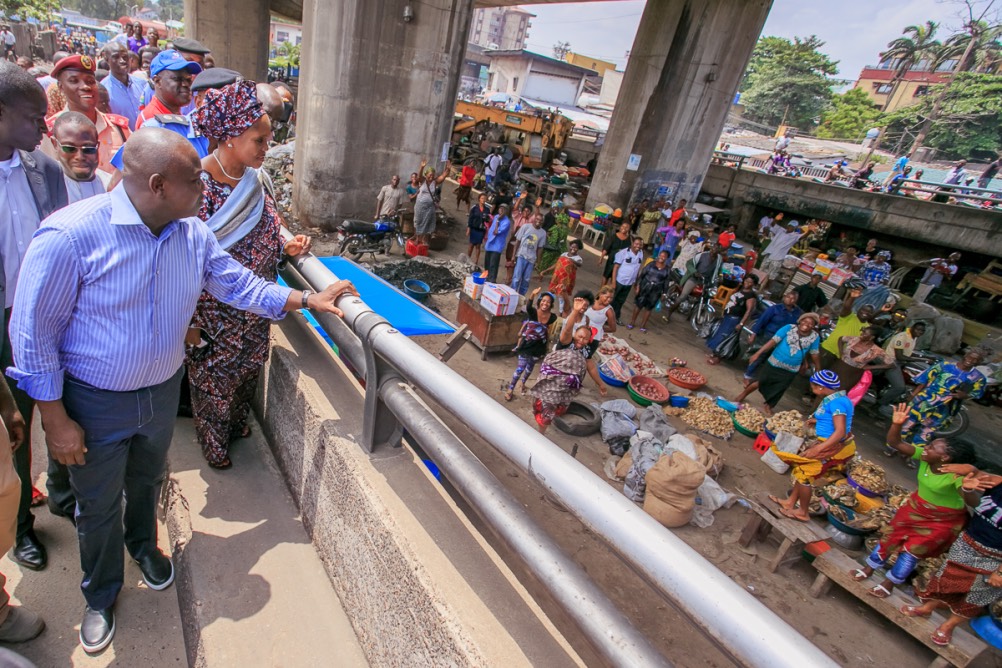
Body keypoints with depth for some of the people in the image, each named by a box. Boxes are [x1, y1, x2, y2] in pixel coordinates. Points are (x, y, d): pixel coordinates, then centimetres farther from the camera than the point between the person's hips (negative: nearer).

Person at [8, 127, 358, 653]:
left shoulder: (193, 234, -10)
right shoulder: (70, 235, -26)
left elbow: (239, 284, 3)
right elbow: (33, 333, -18)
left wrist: (309, 299, -6)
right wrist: (54, 419, -14)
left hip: (162, 390, 4)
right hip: (94, 402, -4)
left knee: (147, 481, 28)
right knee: (99, 506, 18)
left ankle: (143, 544, 60)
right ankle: (101, 596, 46)